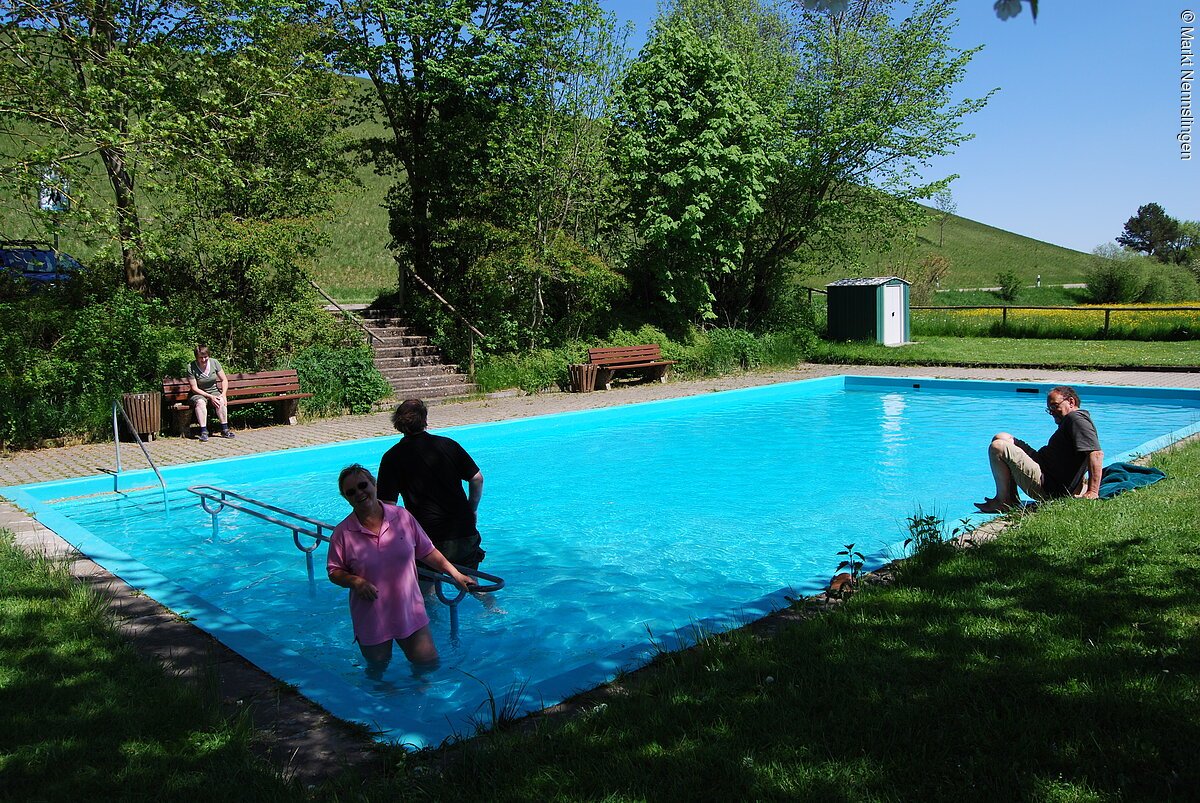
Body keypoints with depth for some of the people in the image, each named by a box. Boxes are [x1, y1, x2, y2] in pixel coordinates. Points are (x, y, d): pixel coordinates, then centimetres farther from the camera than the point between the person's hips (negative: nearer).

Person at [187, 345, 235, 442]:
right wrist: (210, 397, -23)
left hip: (214, 391, 2)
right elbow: (194, 388, -14)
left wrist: (223, 394, -16)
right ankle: (204, 431, -35)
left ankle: (225, 430, -27)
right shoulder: (191, 367, -14)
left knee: (221, 401, -30)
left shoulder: (214, 362, -6)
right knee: (200, 402, -36)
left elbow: (224, 380, 0)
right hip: (199, 394, -2)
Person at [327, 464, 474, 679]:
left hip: (410, 612, 1)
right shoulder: (342, 533, -10)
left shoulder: (403, 517, -6)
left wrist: (456, 574, 5)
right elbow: (334, 571, 0)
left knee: (429, 664, 8)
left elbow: (427, 551, 4)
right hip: (371, 620, -1)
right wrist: (355, 581, -19)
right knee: (377, 669, 18)